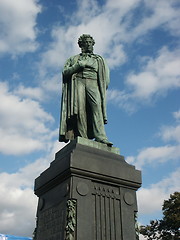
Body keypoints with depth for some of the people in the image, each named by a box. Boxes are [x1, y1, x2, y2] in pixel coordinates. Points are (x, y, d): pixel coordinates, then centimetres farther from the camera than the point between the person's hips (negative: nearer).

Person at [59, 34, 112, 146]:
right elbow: (65, 72, 13)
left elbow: (104, 76, 17)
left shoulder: (98, 59, 27)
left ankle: (100, 137, -35)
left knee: (97, 106, -24)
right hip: (78, 82, 0)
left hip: (92, 83, 0)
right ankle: (83, 138, -24)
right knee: (80, 107, -19)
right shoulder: (74, 59, 27)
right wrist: (79, 65, 2)